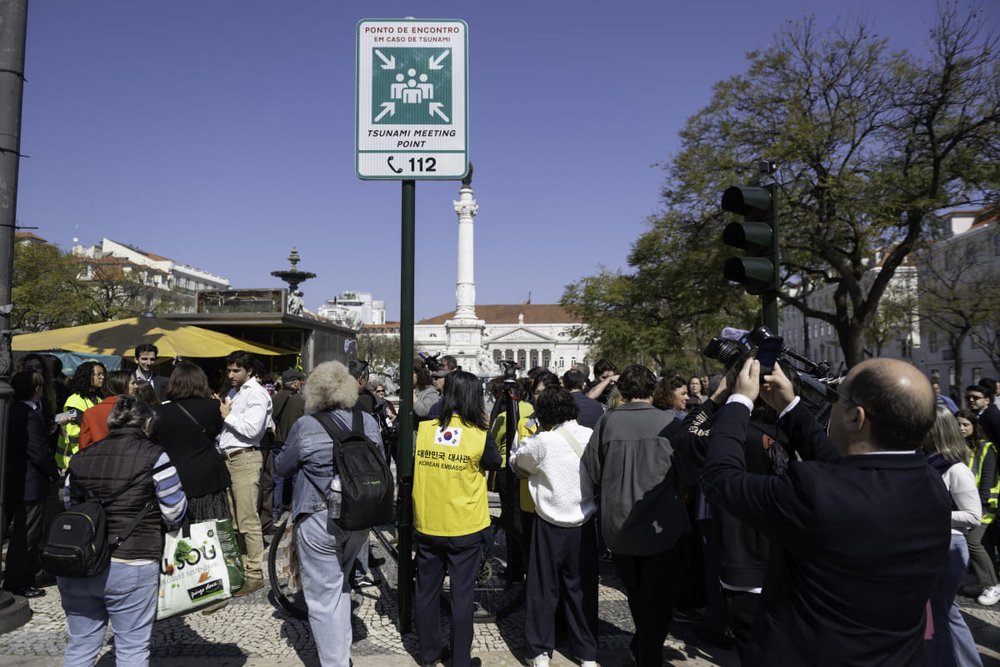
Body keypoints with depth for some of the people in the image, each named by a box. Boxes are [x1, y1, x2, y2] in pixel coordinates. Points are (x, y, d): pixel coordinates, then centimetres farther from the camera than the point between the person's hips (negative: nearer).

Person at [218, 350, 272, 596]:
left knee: (248, 520, -6)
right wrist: (223, 412, 4)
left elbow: (251, 429, -18)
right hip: (228, 458, 9)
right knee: (231, 518, 14)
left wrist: (228, 415, -8)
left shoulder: (256, 394, -8)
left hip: (245, 459, -9)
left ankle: (255, 574, 0)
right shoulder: (235, 392, 18)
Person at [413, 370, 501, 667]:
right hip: (465, 527, -2)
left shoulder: (421, 430, -7)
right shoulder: (480, 436, -14)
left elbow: (407, 468, 5)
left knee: (427, 589, 18)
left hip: (426, 525, 3)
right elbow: (495, 463, 5)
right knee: (462, 594, 10)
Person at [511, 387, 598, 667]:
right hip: (584, 523, 3)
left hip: (550, 525, -3)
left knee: (543, 589, 13)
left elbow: (516, 463, 0)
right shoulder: (591, 436, -5)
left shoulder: (542, 442, -16)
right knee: (582, 589, 16)